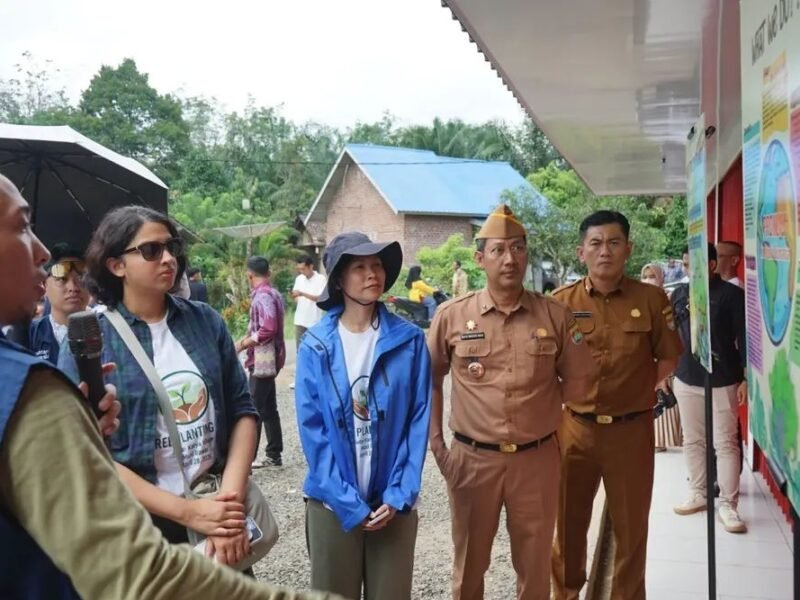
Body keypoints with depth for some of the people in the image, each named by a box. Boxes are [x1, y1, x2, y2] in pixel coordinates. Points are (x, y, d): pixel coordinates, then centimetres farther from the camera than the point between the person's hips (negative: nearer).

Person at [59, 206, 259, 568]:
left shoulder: (206, 321, 1)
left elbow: (242, 409, 2)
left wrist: (231, 499, -12)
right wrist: (187, 512, -18)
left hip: (217, 509, 3)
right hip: (139, 526, -3)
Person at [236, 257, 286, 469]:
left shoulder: (262, 296, -17)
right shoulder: (273, 293, 12)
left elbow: (267, 330, -26)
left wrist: (242, 344, -17)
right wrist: (246, 339, 11)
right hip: (269, 359, 10)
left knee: (254, 411, -7)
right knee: (268, 408, 15)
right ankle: (274, 454, 22)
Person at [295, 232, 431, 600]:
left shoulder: (409, 340, -4)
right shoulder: (315, 345, -5)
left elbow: (419, 421, -3)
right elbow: (311, 428, -6)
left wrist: (399, 495, -10)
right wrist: (347, 502, -11)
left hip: (392, 502, 1)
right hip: (333, 502, 0)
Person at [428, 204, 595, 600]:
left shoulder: (555, 315, -2)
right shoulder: (451, 316, -3)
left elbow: (578, 381, 8)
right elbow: (430, 380, 6)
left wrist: (541, 404, 0)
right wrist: (435, 442, 3)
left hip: (537, 458, 1)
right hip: (472, 458, 0)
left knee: (535, 565, 15)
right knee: (469, 562, 16)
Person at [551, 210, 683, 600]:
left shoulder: (652, 299, -4)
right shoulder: (561, 301, -3)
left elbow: (668, 359, 5)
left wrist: (636, 390, -1)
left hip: (631, 428, 0)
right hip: (575, 426, 1)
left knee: (631, 526, 13)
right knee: (569, 521, 14)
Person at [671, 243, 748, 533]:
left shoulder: (732, 294, -7)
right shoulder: (680, 293, 6)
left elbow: (743, 338, -8)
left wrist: (746, 378, -11)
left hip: (722, 382, -4)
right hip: (686, 380, 5)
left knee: (726, 443, -1)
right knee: (692, 441, 13)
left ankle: (728, 506, 5)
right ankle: (698, 494, 26)